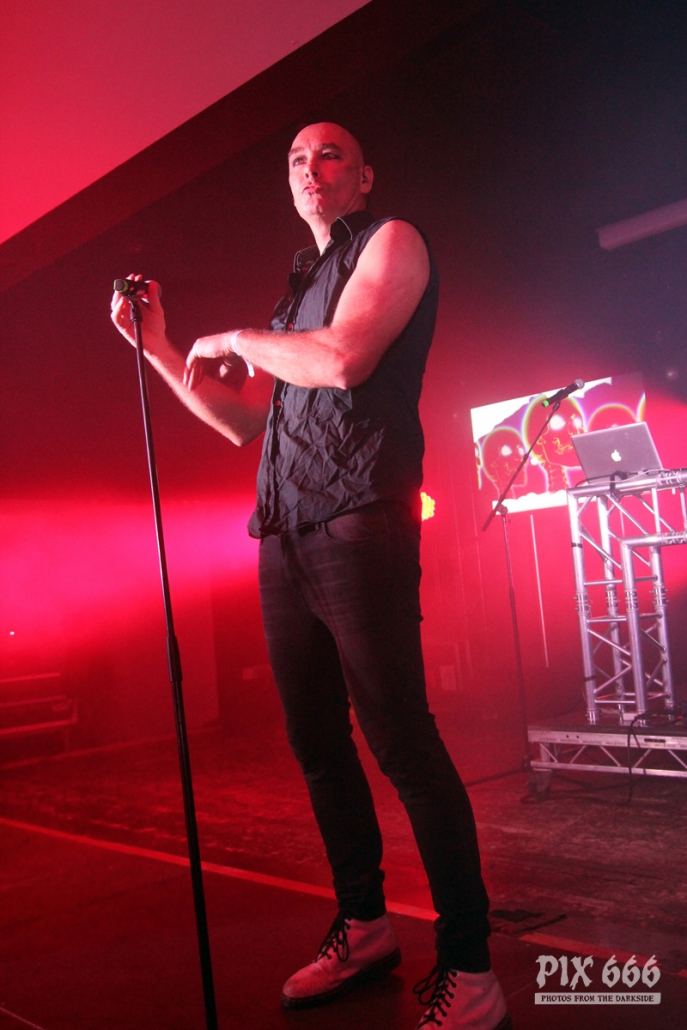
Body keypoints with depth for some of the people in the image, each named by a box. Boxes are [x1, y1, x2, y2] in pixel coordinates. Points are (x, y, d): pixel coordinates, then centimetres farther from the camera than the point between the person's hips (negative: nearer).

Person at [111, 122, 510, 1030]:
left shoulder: (393, 241, 6)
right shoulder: (298, 290, 27)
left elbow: (345, 357, -13)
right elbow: (245, 422, 25)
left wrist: (241, 340, 3)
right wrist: (160, 350, 19)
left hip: (356, 522, -8)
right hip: (283, 538, 8)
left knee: (401, 743, -10)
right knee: (317, 745, 10)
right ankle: (364, 929, 25)